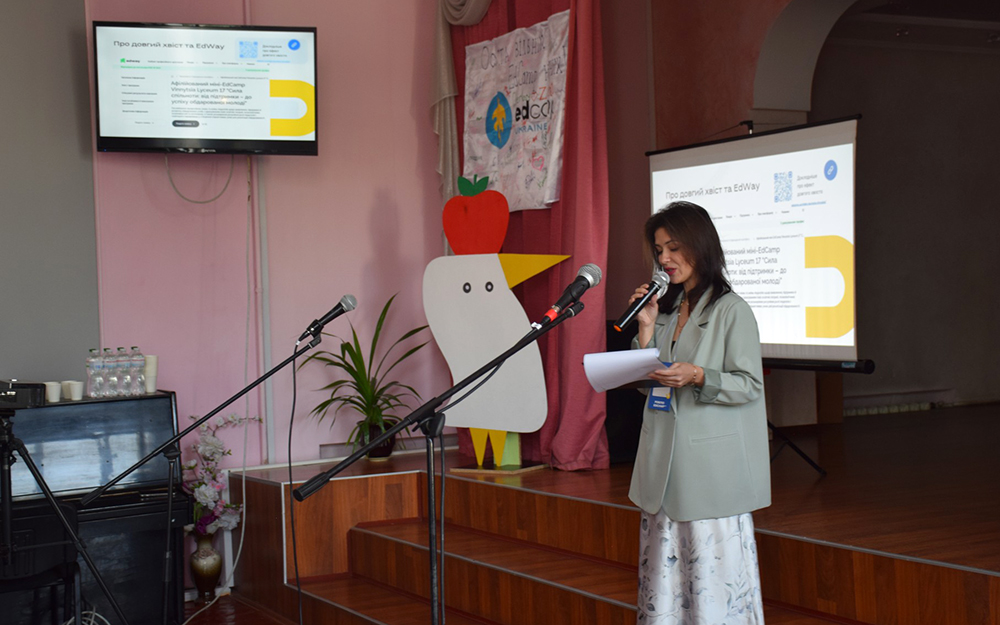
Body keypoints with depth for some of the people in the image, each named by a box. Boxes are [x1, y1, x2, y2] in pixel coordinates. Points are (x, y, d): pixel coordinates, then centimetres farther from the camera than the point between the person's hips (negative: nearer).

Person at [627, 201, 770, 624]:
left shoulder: (731, 311, -6)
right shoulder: (666, 309, 15)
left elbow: (749, 385, -9)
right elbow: (648, 381, 15)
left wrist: (698, 377, -24)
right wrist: (645, 328, 3)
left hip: (711, 467, -7)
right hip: (665, 464, 7)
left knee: (713, 568, -6)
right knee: (664, 566, 8)